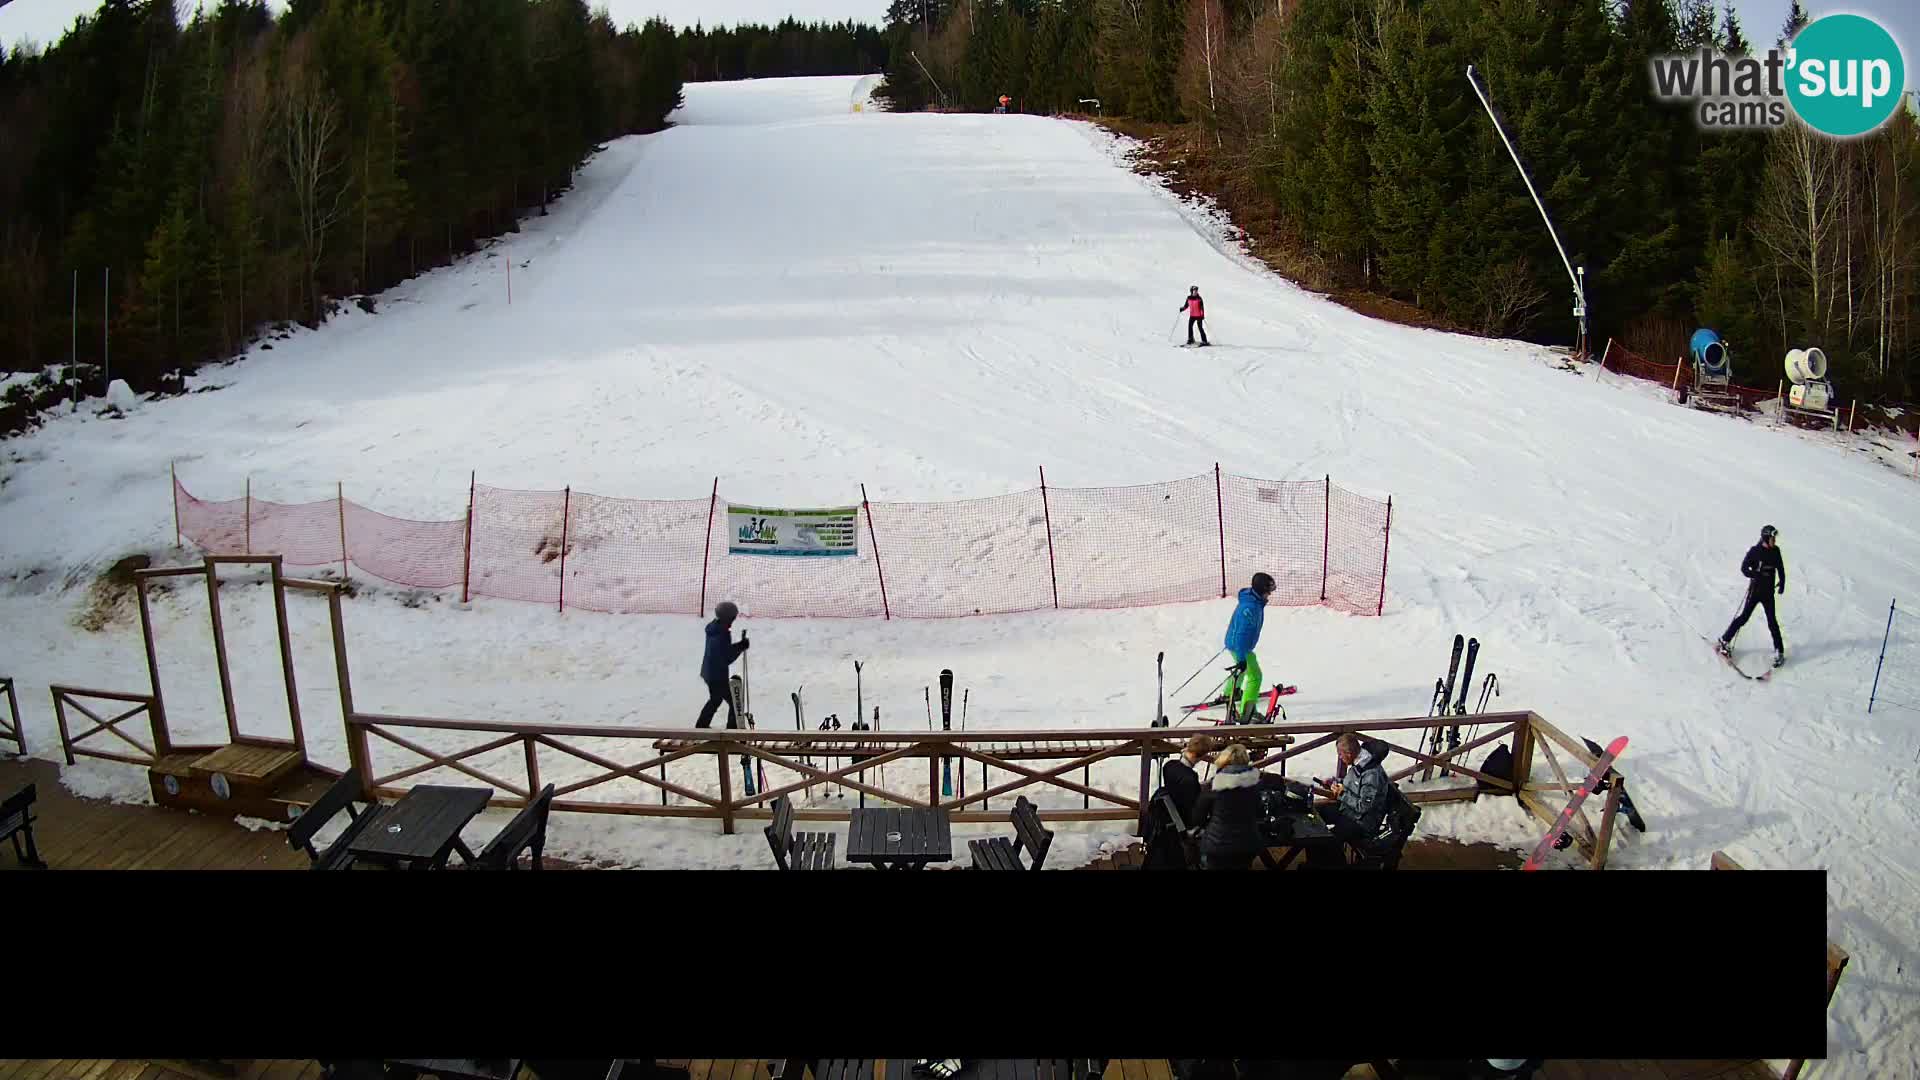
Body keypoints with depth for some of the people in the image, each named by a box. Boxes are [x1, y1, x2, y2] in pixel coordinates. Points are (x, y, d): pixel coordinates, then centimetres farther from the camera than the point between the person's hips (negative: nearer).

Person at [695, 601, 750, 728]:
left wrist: (740, 645, 1)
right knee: (734, 702, 1)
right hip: (718, 675, -10)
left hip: (709, 672, 10)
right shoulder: (722, 634, -26)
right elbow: (727, 658, -23)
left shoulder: (713, 627, 3)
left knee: (715, 700, 28)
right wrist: (742, 646, -16)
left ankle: (701, 727, 38)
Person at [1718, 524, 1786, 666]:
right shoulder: (1754, 551, -12)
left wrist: (1782, 583, 7)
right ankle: (1725, 640, 17)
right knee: (1744, 617, 1)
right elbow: (1744, 568, -12)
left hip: (1769, 592, 3)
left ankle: (1779, 651, 6)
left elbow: (1780, 568, 13)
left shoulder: (1775, 551, 0)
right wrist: (1759, 576, -26)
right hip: (1755, 590, -3)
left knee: (1772, 621, -2)